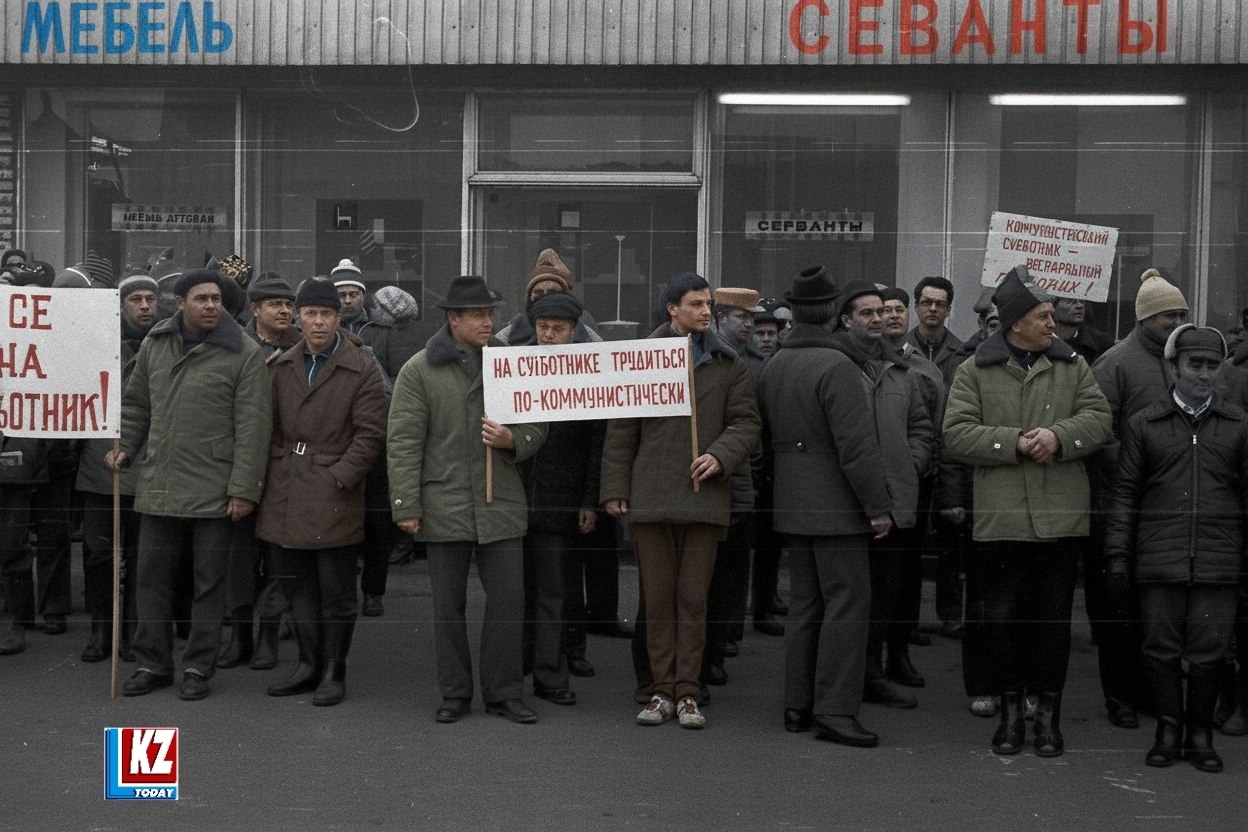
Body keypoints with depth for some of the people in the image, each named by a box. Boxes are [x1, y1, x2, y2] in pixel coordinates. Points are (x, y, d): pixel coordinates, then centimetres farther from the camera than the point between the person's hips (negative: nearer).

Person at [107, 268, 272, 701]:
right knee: (153, 578, 10)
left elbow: (253, 426, -10)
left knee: (209, 581, 6)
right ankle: (153, 664, 23)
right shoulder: (154, 345, 8)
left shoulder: (243, 353, -7)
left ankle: (198, 668, 17)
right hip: (158, 486, 4)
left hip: (215, 493, -4)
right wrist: (125, 446, 6)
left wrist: (244, 489, -13)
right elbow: (136, 403, 20)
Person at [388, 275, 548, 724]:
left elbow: (537, 426, 12)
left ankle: (504, 693, 14)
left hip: (502, 503, 2)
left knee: (508, 600, 2)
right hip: (445, 507, -2)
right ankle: (455, 695, 19)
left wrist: (512, 440, -11)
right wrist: (406, 506, -7)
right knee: (448, 605, 7)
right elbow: (403, 442, -3)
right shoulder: (419, 370, -1)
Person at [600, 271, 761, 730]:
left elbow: (747, 422, 8)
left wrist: (721, 455, -11)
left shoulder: (727, 363, 9)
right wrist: (615, 489, 3)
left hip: (704, 497, 0)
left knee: (693, 599, 3)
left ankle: (687, 691, 10)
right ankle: (662, 690, 14)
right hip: (651, 497, 0)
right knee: (657, 599, 5)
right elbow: (620, 430, 6)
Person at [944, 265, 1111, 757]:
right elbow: (957, 434, -5)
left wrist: (1058, 436, -17)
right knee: (1001, 618, 5)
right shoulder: (975, 371, 3)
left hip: (1061, 519, 1)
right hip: (1000, 520, -1)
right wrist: (1015, 442, -14)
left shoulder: (1071, 366, 9)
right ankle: (1010, 713, 19)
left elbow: (1098, 419, 1)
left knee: (1054, 619, 7)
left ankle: (1049, 714, 20)